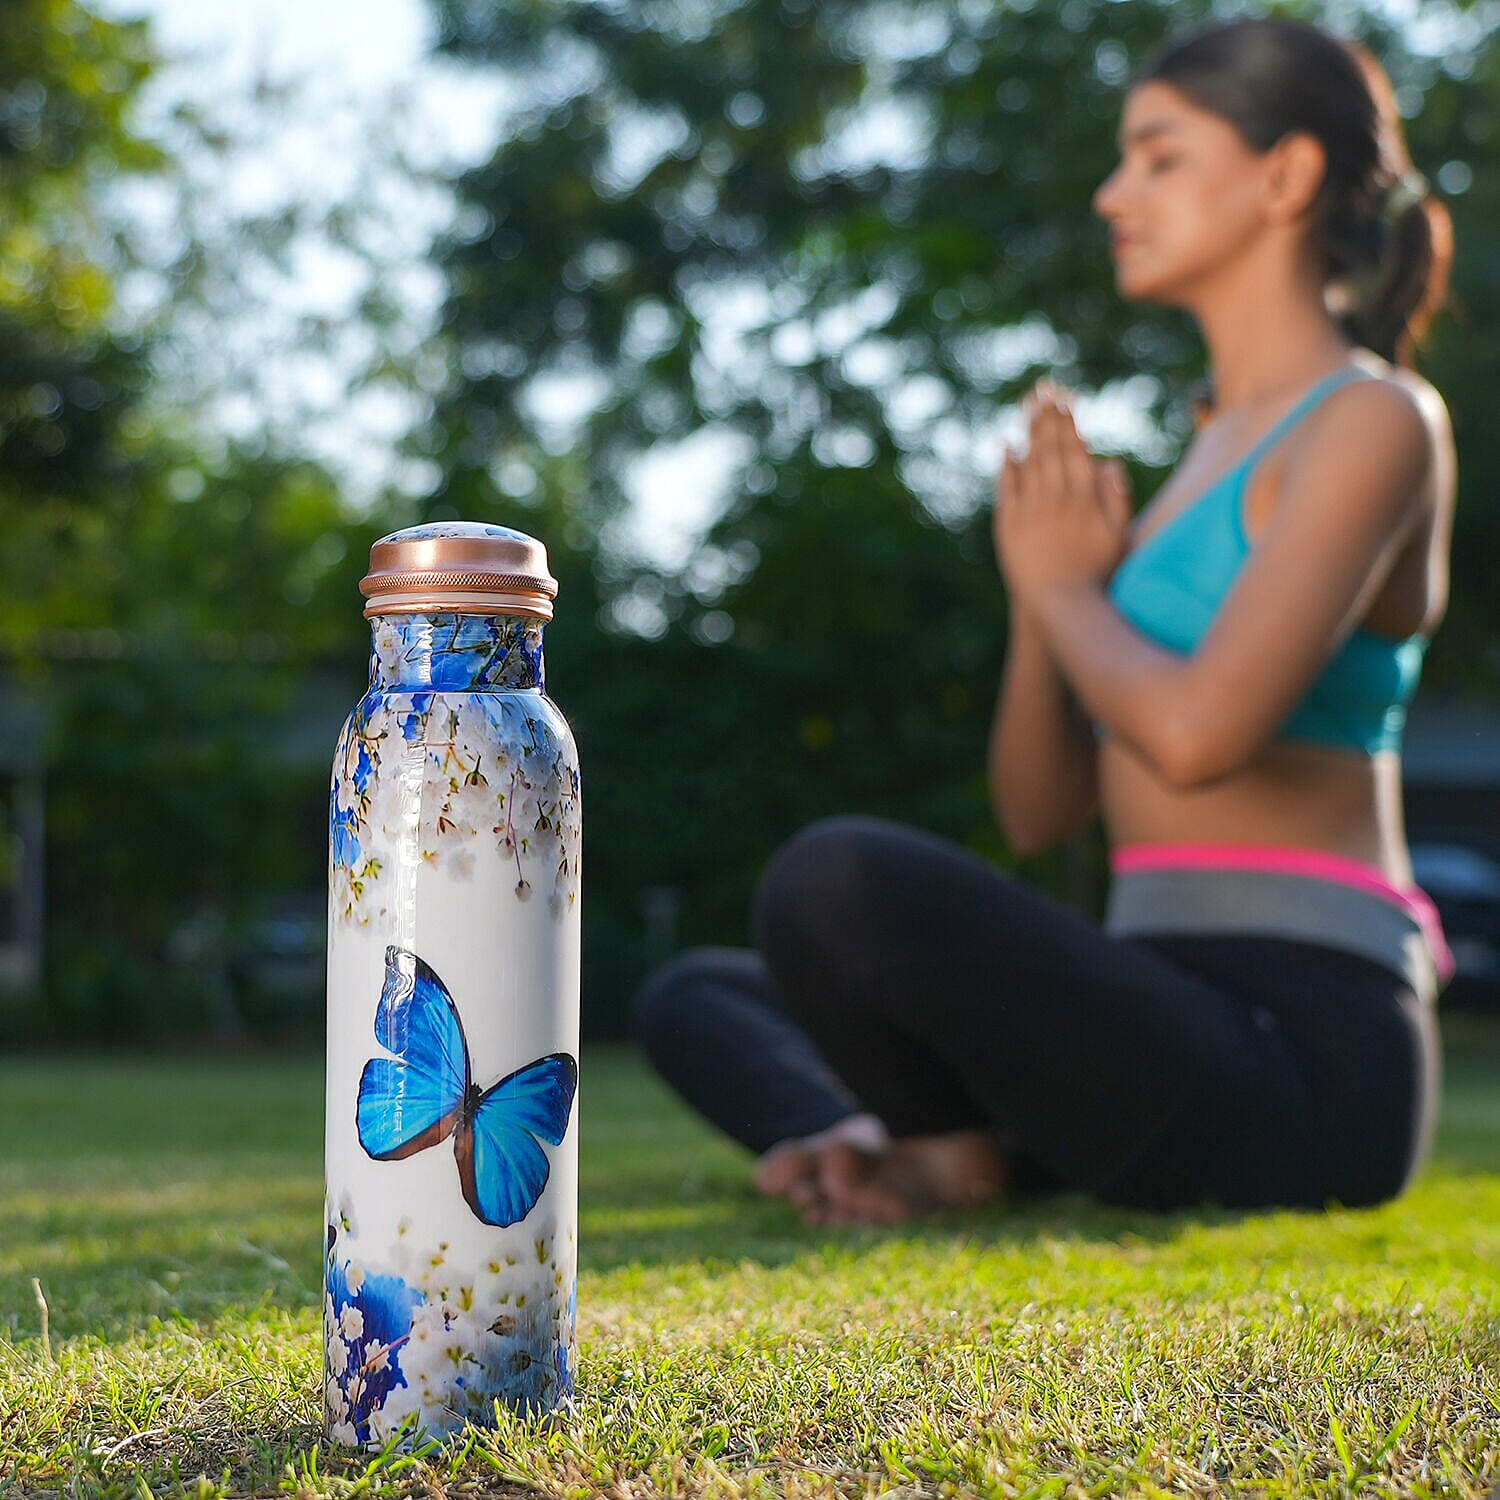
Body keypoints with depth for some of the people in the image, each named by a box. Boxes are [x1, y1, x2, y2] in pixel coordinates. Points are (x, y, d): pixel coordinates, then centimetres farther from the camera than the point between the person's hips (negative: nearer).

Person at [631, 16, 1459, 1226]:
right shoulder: (1217, 453, 19)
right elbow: (1041, 812, 17)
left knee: (840, 879, -30)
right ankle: (913, 1151, -11)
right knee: (692, 999, 15)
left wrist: (1069, 591, -4)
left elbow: (1198, 734, -23)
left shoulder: (1376, 421, -6)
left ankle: (967, 1155, -4)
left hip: (1304, 1058, -9)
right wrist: (1040, 590, 1)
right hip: (1188, 1042, 9)